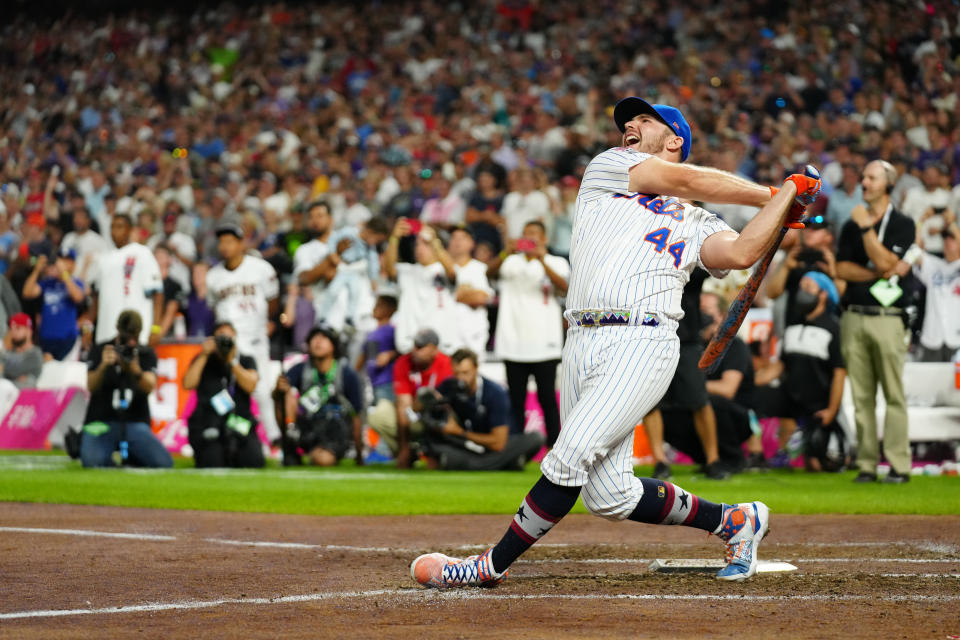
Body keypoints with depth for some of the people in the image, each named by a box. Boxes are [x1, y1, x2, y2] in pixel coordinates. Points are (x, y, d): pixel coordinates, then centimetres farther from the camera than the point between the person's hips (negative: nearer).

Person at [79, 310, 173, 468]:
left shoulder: (146, 353, 7)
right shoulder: (101, 351, 4)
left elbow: (149, 387, -11)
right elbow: (91, 387, -10)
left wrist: (135, 371, -33)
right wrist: (103, 366, -30)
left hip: (136, 424, 2)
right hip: (102, 421, -2)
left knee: (164, 462, -22)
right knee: (92, 462, -33)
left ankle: (125, 455, 9)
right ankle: (110, 454, 5)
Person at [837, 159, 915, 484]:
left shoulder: (903, 225, 3)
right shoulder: (852, 226, 17)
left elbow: (884, 262, -11)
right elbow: (842, 268, 6)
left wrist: (866, 227, -11)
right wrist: (878, 274, -6)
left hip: (887, 317, -4)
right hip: (854, 317, 4)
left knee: (894, 394, -7)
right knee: (861, 396, 3)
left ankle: (899, 465, -6)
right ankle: (866, 465, 5)